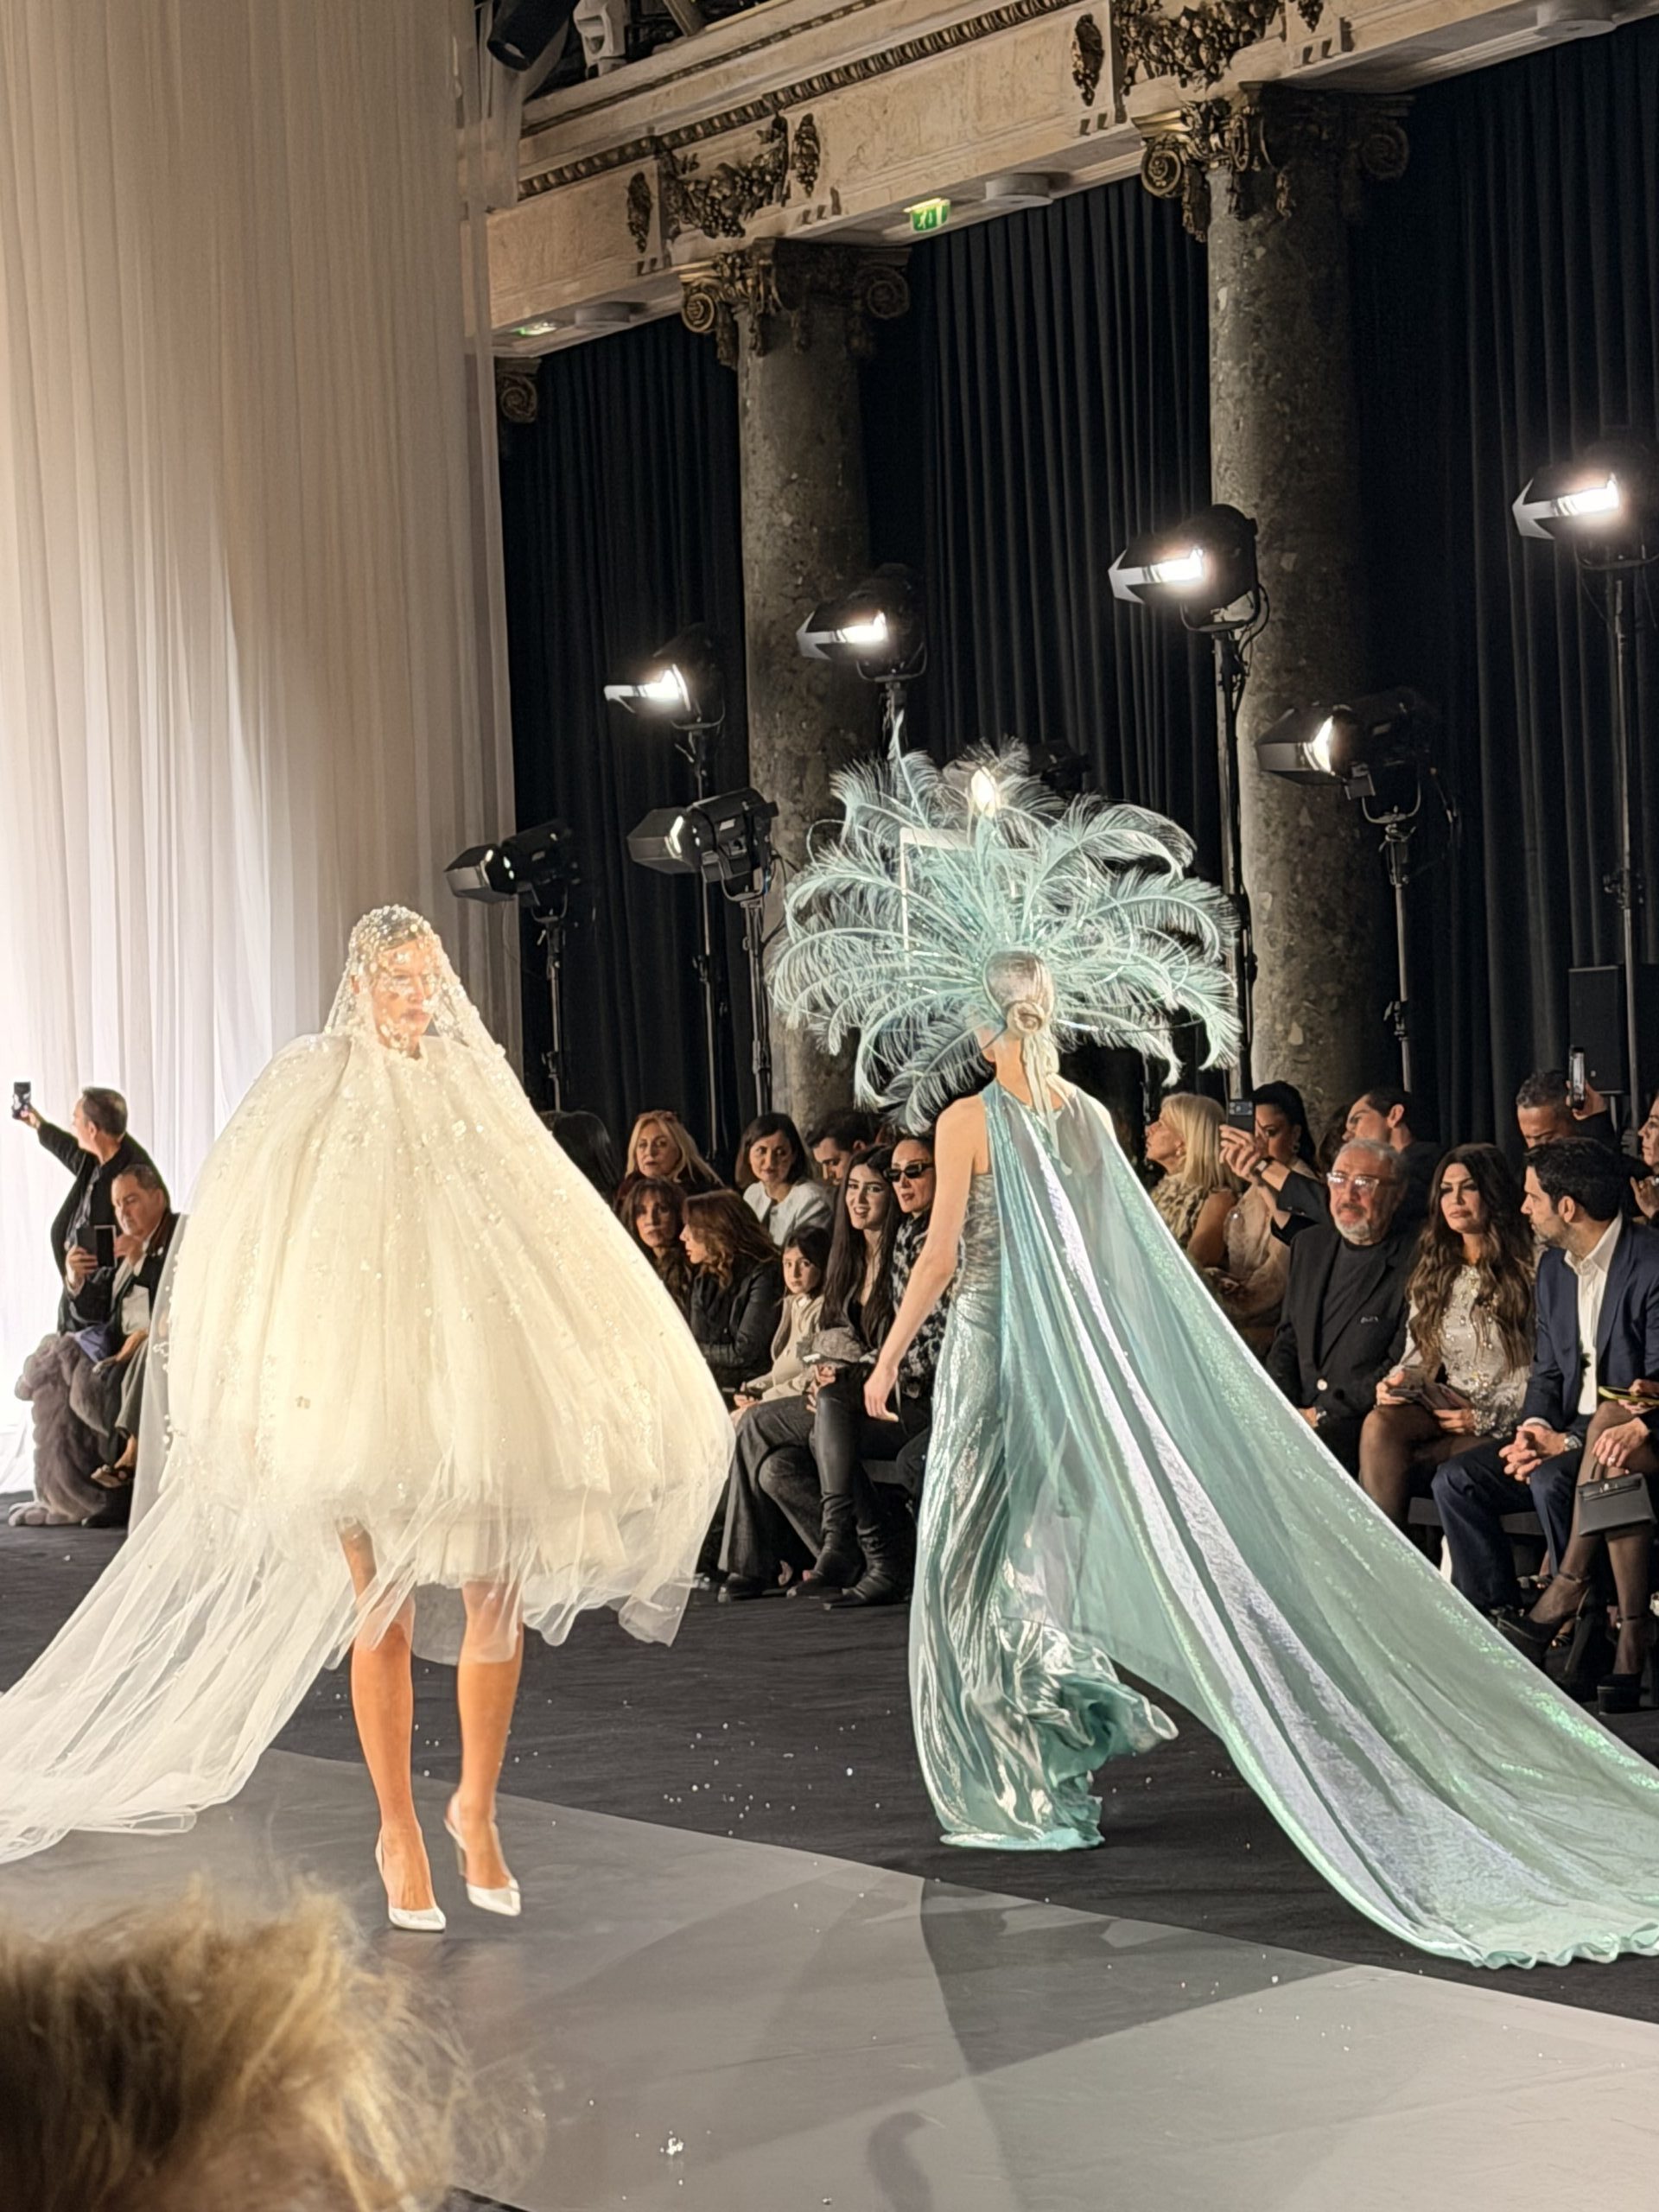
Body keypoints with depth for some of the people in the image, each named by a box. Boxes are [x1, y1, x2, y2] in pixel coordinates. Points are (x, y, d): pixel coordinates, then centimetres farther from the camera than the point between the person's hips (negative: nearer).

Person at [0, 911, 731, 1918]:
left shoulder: (475, 1081, 9)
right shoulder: (314, 1085, -1)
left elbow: (541, 1225, 13)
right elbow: (252, 1242, -1)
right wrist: (267, 1387, -7)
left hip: (476, 1373, 3)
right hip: (364, 1383, -3)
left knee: (499, 1603, -2)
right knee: (385, 1616, 0)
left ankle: (477, 1808, 17)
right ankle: (399, 1832, 13)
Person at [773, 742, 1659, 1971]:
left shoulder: (970, 1117, -11)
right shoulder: (1091, 1118, 7)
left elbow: (944, 1251, -13)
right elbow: (1127, 1263, 11)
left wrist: (891, 1355, -4)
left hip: (995, 1351, -6)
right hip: (1080, 1366, 6)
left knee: (989, 1561, 2)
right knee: (1045, 1550, 18)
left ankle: (1024, 1791, 2)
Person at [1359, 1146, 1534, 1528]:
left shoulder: (1527, 1270, -2)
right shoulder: (1432, 1272, 19)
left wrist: (1485, 1417, -14)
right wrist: (1397, 1382, -2)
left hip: (1505, 1423, -5)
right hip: (1442, 1408, 5)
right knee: (1380, 1423, -29)